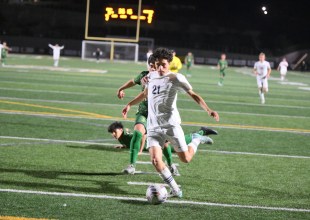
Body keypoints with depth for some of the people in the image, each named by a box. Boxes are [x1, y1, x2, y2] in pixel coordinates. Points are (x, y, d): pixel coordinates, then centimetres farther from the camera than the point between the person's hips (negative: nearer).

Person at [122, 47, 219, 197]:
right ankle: (175, 190, -2)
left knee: (185, 159, 1)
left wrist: (208, 110, -22)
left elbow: (193, 95, -10)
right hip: (153, 126, 4)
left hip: (170, 124, -4)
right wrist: (129, 105, 32)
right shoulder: (151, 76, 11)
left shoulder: (176, 78, -6)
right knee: (155, 160, -14)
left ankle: (197, 140, 35)